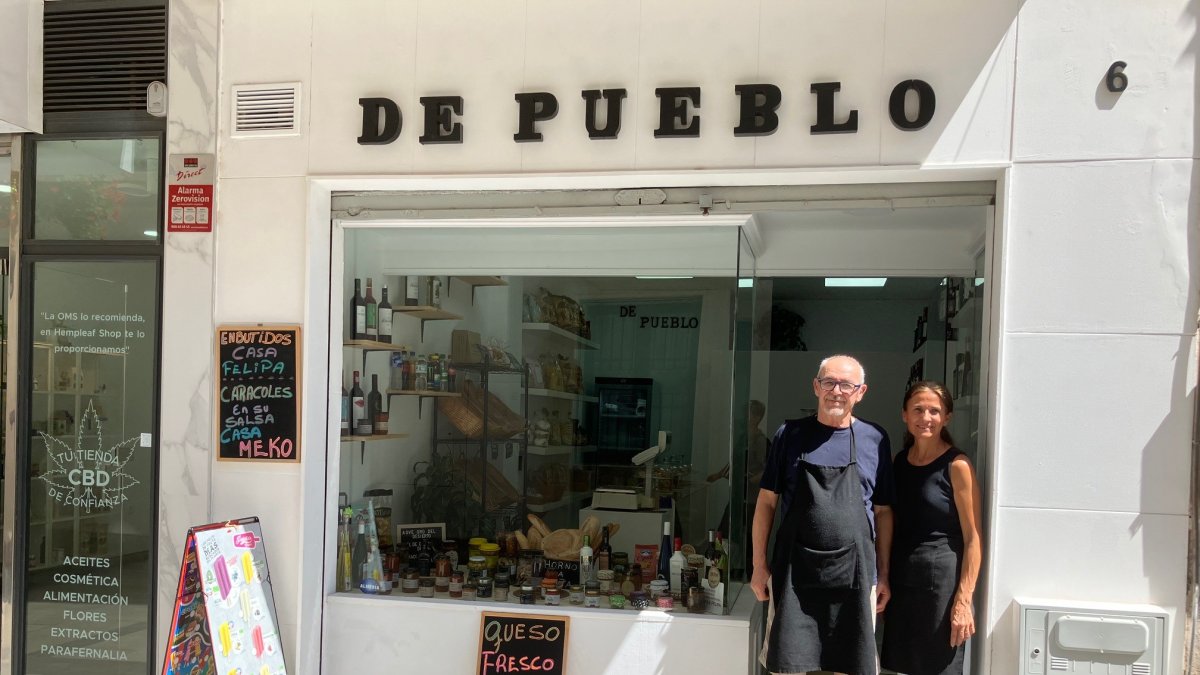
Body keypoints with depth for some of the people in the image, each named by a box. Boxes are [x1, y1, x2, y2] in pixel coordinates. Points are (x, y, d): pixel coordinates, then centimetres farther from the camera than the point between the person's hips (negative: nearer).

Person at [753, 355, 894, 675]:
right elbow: (767, 501, 5)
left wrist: (883, 574, 8)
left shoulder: (875, 439, 5)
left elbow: (883, 511, 9)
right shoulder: (790, 435, 2)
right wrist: (759, 564, 1)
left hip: (854, 575, 1)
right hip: (795, 573, -1)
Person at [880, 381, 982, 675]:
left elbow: (973, 539, -11)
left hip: (942, 579, -6)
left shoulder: (957, 466, -9)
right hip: (901, 579, 6)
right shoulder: (900, 461, 8)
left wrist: (963, 600, -17)